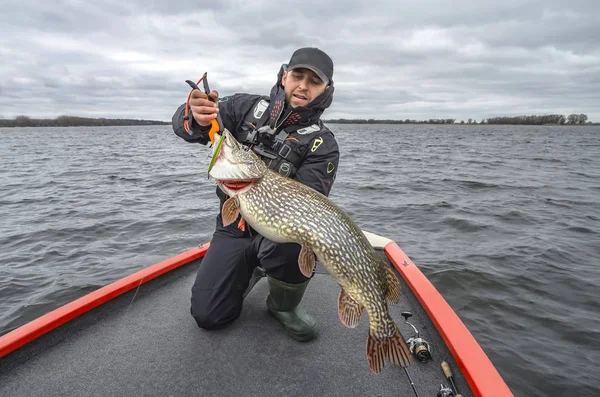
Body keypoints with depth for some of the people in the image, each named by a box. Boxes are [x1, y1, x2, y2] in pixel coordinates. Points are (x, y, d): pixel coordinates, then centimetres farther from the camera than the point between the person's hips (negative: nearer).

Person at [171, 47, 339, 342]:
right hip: (233, 228, 2)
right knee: (208, 315, -7)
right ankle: (251, 270, 24)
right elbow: (182, 123, -8)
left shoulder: (323, 145, -8)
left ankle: (284, 305, -2)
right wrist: (198, 118, -33)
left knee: (292, 246, -36)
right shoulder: (247, 107, -1)